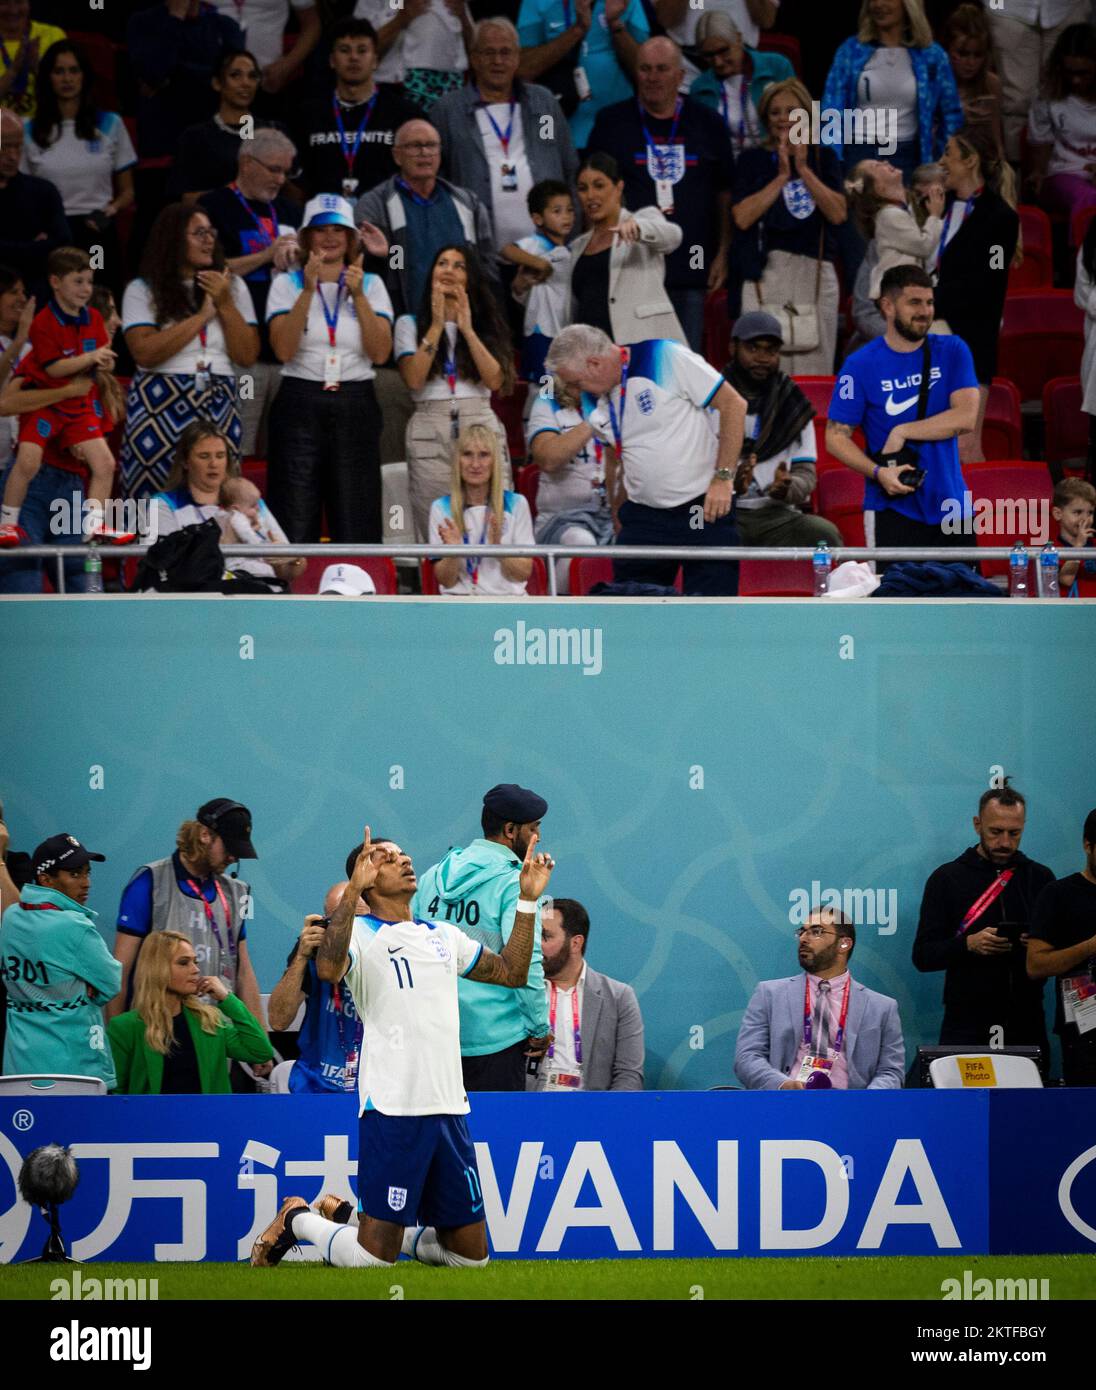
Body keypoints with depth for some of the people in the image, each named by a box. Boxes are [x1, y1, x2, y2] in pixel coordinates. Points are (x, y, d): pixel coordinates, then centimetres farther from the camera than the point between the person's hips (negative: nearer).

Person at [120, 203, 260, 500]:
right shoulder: (142, 291, 2)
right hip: (161, 405, -3)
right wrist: (201, 316, -9)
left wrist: (225, 305, -4)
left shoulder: (233, 286, 13)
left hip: (219, 408, 3)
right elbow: (145, 352, -13)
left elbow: (247, 356, 7)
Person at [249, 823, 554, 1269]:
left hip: (449, 1110, 7)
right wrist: (352, 891, -27)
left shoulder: (444, 936, 19)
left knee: (470, 1255, 9)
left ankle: (399, 1234, 32)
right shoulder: (359, 933, -2)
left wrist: (527, 900, 21)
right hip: (391, 1110, -7)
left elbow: (512, 972, 27)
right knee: (373, 1259, -7)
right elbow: (329, 969, -24)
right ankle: (296, 1221, 19)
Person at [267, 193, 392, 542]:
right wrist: (308, 290, -14)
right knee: (295, 526, -5)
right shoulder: (288, 284, 6)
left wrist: (358, 295, -9)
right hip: (301, 405, -1)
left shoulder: (371, 285, 11)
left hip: (355, 407, 1)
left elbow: (380, 352, -2)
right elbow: (284, 350, -8)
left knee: (356, 526, -1)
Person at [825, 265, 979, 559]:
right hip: (893, 510, -3)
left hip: (951, 505, 3)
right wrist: (878, 473, -17)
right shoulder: (860, 365, -2)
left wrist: (902, 432, -10)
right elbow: (836, 437, -2)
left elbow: (966, 416, -6)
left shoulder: (952, 352, 5)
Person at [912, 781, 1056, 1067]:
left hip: (1027, 1022, 2)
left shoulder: (1040, 879, 10)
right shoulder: (947, 878, 4)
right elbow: (923, 956, 0)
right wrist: (969, 944, -17)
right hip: (966, 1024, -2)